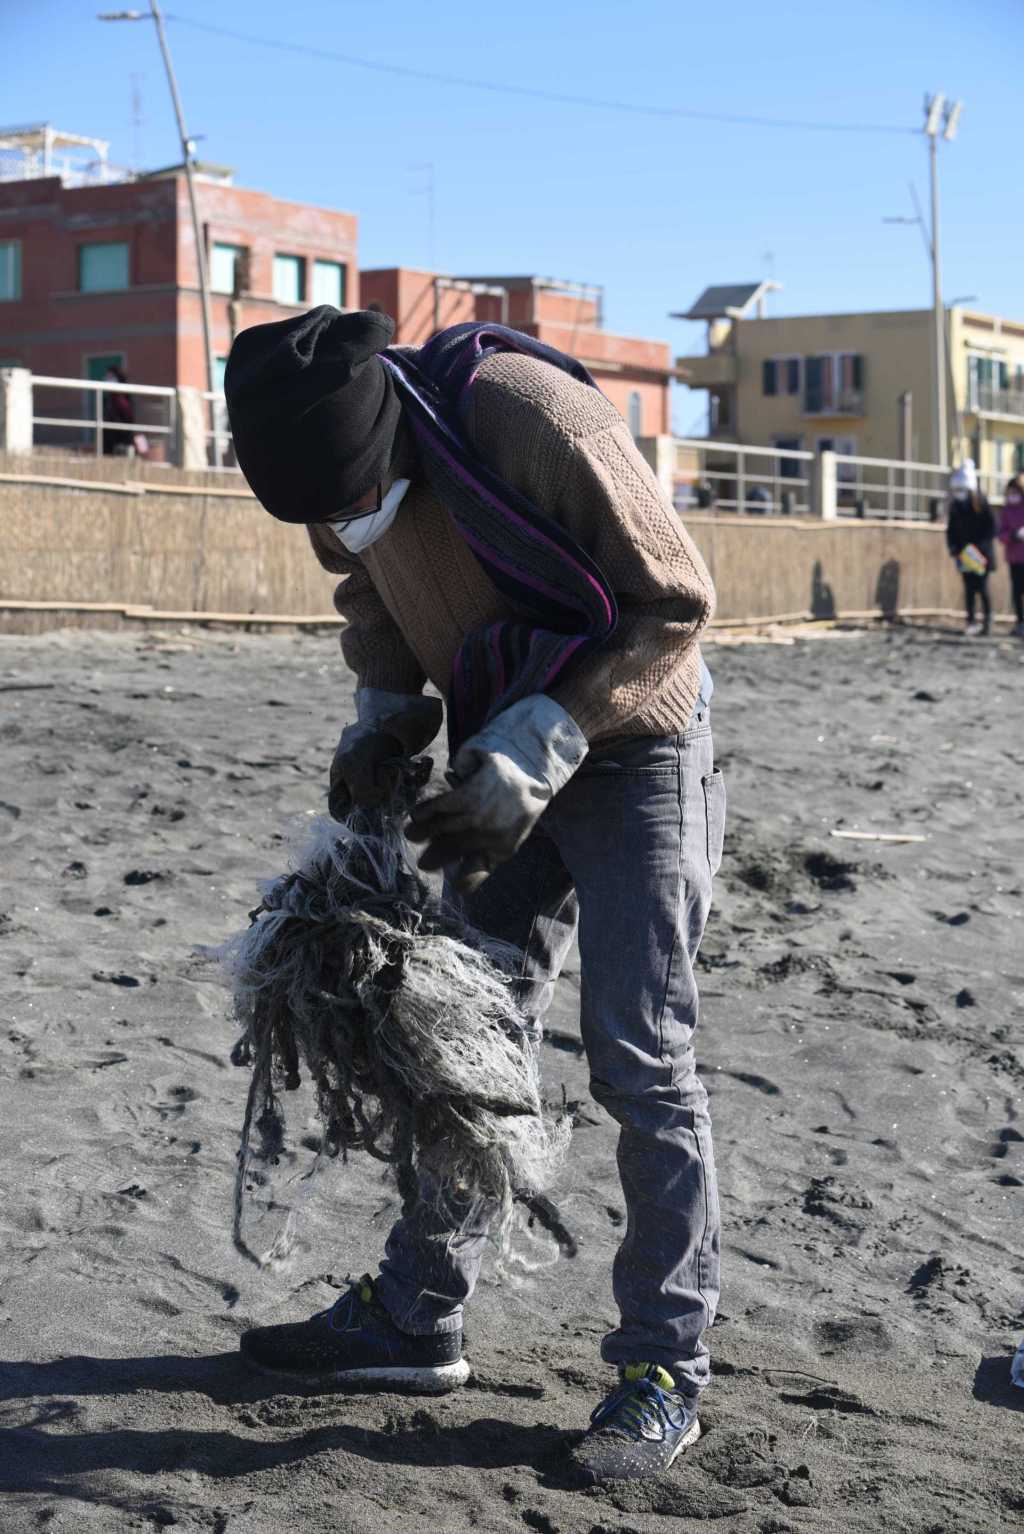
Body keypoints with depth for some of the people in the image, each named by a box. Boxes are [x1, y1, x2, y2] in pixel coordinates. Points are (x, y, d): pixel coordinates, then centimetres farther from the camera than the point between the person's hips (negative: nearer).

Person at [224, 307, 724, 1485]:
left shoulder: (534, 419, -30)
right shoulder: (344, 460, -8)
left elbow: (675, 604, -22)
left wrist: (535, 745, -26)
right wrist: (383, 712, -7)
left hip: (633, 751, -7)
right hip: (507, 765, 7)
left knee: (637, 1057, -8)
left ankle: (664, 1366, 2)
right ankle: (417, 1317, 22)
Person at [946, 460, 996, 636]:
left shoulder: (981, 505, -9)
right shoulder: (955, 507, 7)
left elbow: (992, 528, -9)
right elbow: (951, 529, 16)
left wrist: (982, 546, -17)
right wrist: (953, 546, 2)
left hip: (981, 554, -5)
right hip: (965, 554, 5)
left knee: (982, 588, -5)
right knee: (969, 588, 4)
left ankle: (987, 621, 4)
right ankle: (971, 621, 7)